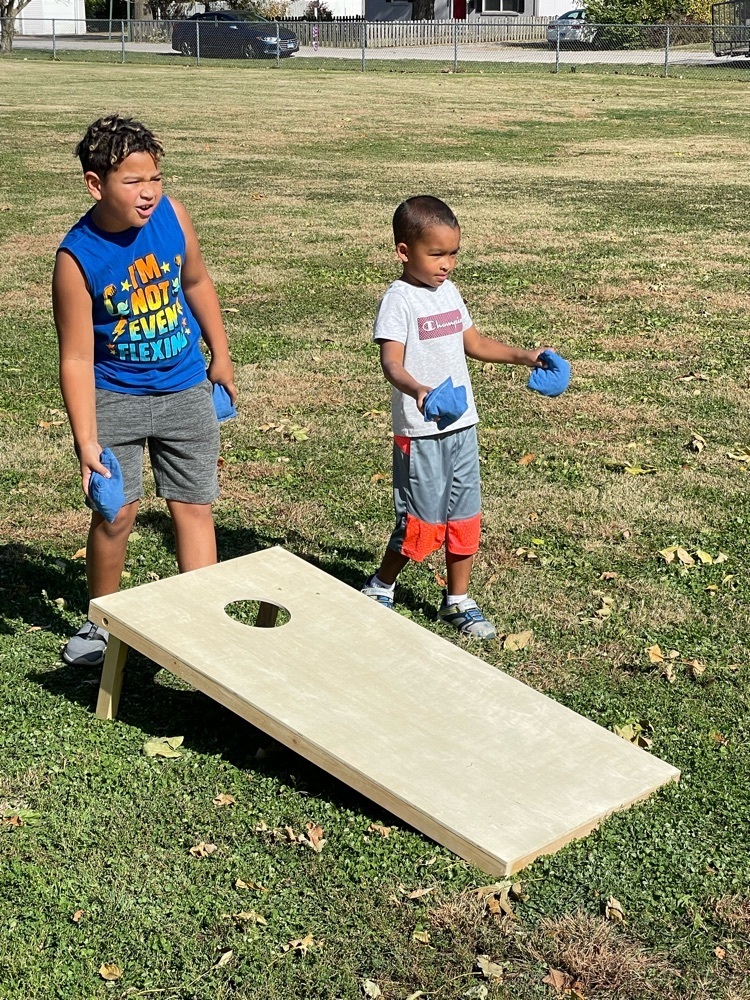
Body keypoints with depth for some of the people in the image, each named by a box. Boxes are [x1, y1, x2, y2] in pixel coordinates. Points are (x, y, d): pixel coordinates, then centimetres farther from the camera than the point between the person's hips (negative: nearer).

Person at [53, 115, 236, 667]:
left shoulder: (171, 214, -11)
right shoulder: (78, 258, -21)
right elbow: (76, 359, -19)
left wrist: (220, 356, 14)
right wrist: (86, 440, -22)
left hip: (186, 391, 3)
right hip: (115, 397, -3)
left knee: (194, 508, 4)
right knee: (116, 514, 0)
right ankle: (102, 622, 22)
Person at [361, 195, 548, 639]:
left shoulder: (449, 292, 10)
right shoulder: (399, 301, -14)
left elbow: (474, 343, 23)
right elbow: (392, 361, -26)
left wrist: (523, 356, 14)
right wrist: (417, 391, -45)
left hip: (463, 425, 7)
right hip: (421, 432, -7)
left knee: (465, 517, 11)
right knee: (423, 521, -1)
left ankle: (458, 602, 24)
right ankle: (380, 588, 21)